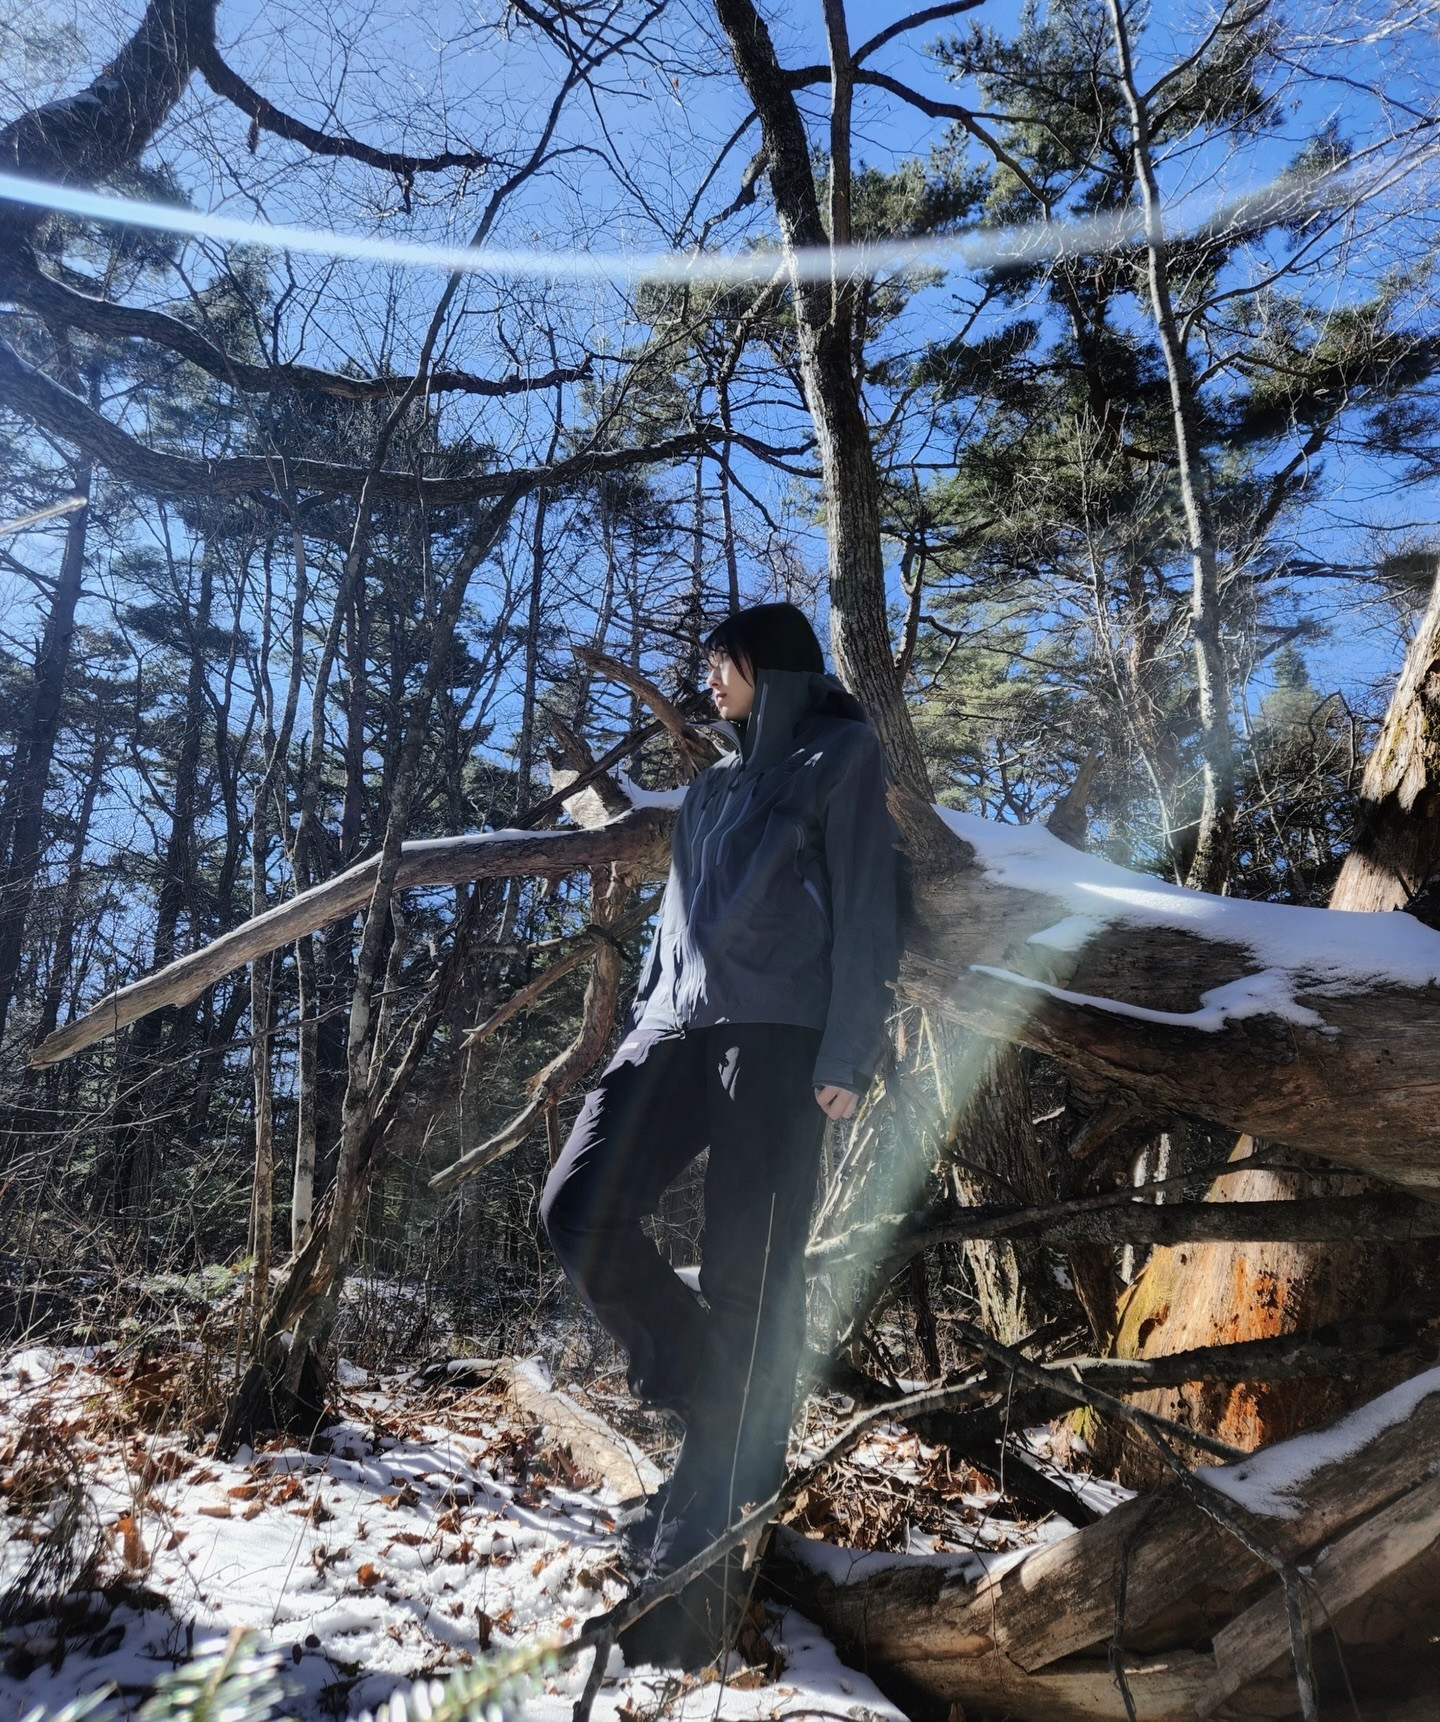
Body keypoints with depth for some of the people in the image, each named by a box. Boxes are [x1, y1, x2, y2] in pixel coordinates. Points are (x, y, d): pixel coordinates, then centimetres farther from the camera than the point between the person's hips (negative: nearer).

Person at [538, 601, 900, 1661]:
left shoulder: (841, 755, 6)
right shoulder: (713, 785, 27)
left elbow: (866, 912, -3)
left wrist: (847, 1055, -12)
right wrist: (643, 1023, 18)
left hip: (776, 1035, -6)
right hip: (678, 1026, 6)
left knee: (747, 1281, -7)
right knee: (582, 1209, -12)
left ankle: (703, 1551, 3)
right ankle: (696, 1387, 9)